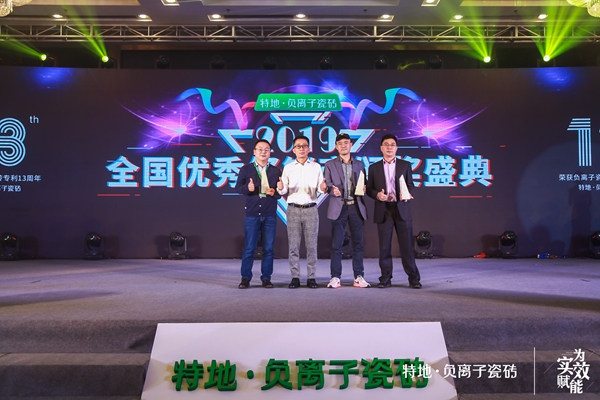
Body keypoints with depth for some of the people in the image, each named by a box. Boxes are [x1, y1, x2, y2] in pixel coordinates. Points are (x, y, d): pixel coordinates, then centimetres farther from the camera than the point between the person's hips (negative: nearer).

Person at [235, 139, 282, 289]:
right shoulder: (246, 169, 7)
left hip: (270, 215, 2)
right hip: (252, 213, -1)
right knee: (249, 247, 0)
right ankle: (245, 278, 8)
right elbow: (238, 187, 1)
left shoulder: (276, 171, 11)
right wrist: (248, 188, -19)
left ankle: (266, 278, 12)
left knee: (268, 248, 3)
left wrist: (274, 192, -12)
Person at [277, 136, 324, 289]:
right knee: (293, 245, 0)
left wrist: (323, 188, -18)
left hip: (311, 209, 0)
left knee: (311, 245, 1)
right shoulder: (288, 168, 7)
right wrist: (280, 188, -19)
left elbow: (320, 189, 4)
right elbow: (284, 191, 3)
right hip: (293, 209, 0)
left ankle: (311, 277, 8)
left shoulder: (316, 167, 8)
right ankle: (295, 277, 7)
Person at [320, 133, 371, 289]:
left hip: (356, 207, 2)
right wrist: (332, 190, -20)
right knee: (336, 244, -2)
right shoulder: (330, 165, 8)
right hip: (338, 208, -2)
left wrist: (363, 189, -6)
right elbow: (327, 186, 1)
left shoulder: (359, 164, 15)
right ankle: (335, 277, 4)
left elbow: (363, 185, 16)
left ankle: (359, 277, 10)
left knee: (358, 243, 3)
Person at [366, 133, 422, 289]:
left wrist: (407, 194, -12)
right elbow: (369, 189, 8)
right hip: (383, 210, 1)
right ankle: (385, 278, 10)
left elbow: (410, 185, 9)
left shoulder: (405, 165, 10)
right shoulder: (374, 168, 10)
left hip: (402, 209, 0)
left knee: (407, 245, -1)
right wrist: (377, 195, -13)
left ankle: (413, 278, 6)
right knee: (384, 246, 3)